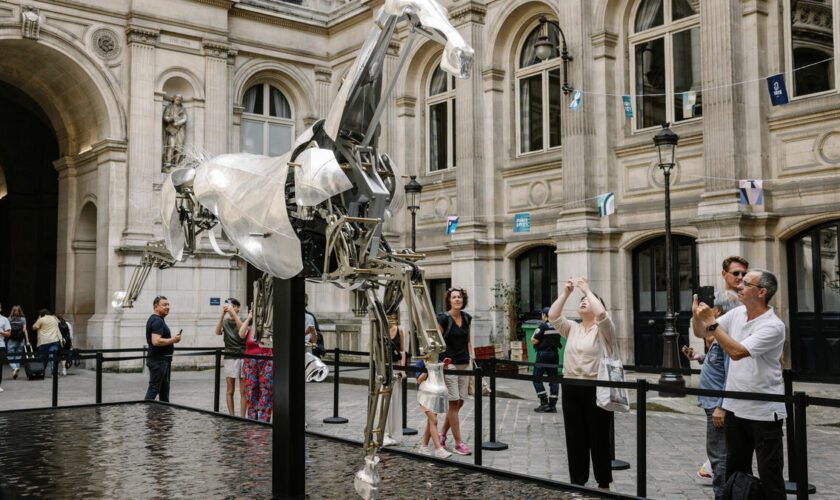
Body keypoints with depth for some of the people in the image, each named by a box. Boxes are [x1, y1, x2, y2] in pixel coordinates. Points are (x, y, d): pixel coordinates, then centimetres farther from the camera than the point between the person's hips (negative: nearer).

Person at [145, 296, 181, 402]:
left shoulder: (157, 320, 15)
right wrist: (173, 340, -20)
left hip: (163, 360, 11)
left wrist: (171, 339, 17)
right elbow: (156, 341, -30)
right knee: (154, 389, -8)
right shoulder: (157, 321, -18)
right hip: (158, 360, -11)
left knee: (164, 388, 16)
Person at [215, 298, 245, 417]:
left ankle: (242, 417, 5)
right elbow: (218, 332, -12)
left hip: (243, 357, -1)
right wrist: (222, 314, -20)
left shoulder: (242, 321, 5)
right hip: (229, 358, 1)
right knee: (230, 391, 3)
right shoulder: (225, 322, 8)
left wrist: (233, 312, -21)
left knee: (243, 391, 1)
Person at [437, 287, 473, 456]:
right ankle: (458, 443, 1)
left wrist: (471, 358, 13)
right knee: (454, 402, -5)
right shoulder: (443, 319, -9)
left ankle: (442, 434, 25)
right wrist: (438, 362, -12)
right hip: (449, 365, -6)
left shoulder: (467, 318, 9)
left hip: (464, 364, 6)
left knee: (460, 402, 8)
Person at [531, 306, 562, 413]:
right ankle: (552, 405, 7)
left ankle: (544, 402, -5)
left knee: (537, 378, 2)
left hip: (543, 353, -6)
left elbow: (534, 341, -13)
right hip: (555, 354, 6)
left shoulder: (543, 326, -13)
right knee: (553, 379, 7)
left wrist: (533, 337, 6)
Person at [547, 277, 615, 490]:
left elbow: (601, 314, -23)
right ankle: (577, 482, 20)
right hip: (571, 390, 5)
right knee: (575, 438, 10)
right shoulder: (571, 328, 14)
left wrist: (587, 290, -13)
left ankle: (604, 483, 15)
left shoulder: (603, 329, -2)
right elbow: (552, 316, 0)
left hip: (596, 389, -5)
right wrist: (565, 292, -4)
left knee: (598, 438, 3)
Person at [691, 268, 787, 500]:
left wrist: (711, 322, -24)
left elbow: (737, 352, -28)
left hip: (764, 411, -7)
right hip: (735, 407, 7)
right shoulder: (737, 313, 4)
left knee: (769, 473, 0)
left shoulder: (773, 326, -19)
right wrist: (696, 316, -9)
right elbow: (701, 332, 12)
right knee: (735, 469, 17)